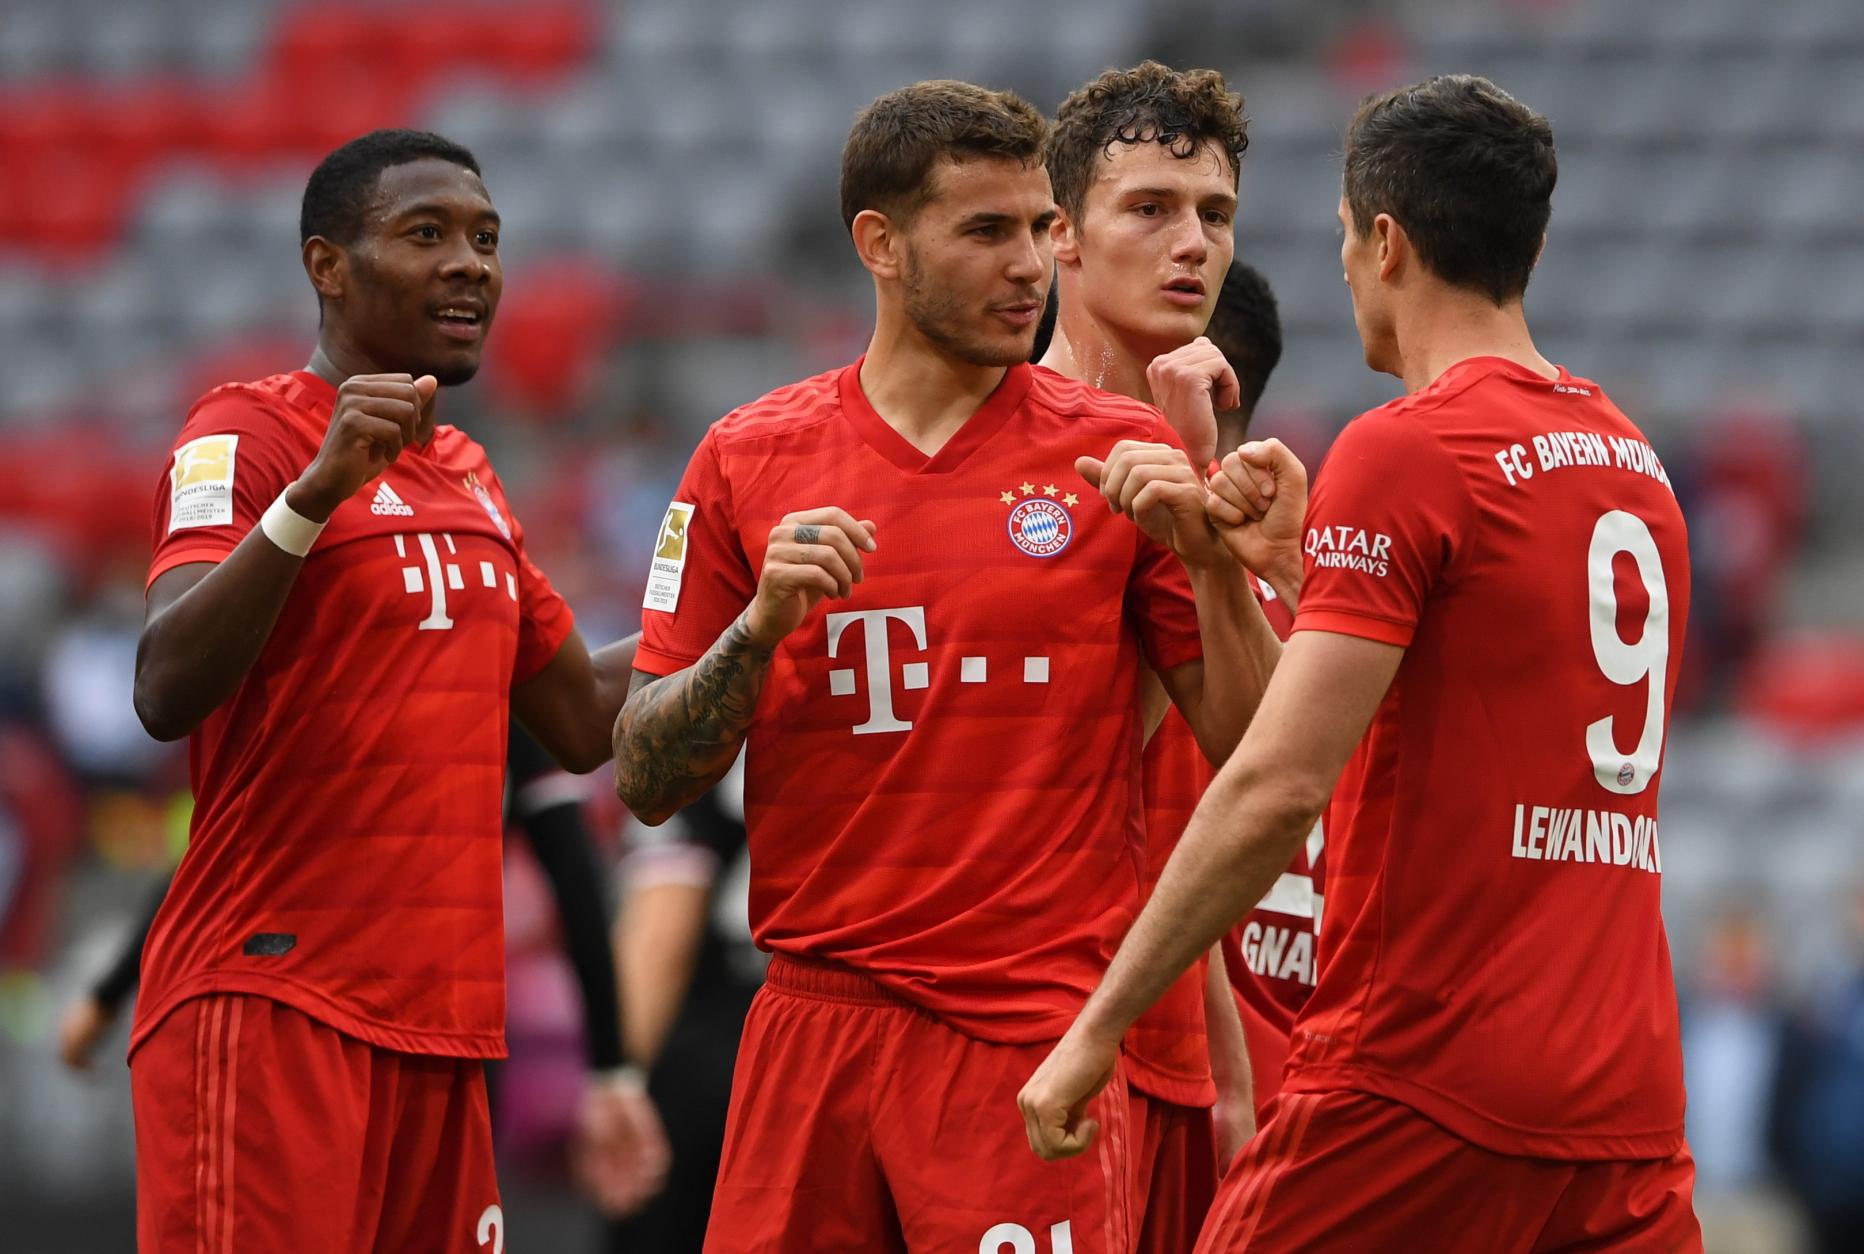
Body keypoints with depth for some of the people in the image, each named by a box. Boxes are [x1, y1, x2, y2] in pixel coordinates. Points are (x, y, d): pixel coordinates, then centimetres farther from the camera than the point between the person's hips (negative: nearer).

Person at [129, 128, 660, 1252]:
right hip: (272, 1010, -8)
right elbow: (167, 695, -23)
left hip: (437, 1026, 8)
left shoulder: (466, 475, 20)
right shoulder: (247, 437, -7)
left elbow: (586, 721, 28)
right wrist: (315, 492, -33)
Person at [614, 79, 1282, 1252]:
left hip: (1035, 1034, -2)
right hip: (813, 1021, 2)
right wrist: (763, 625, -9)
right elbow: (646, 783, 6)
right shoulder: (749, 460, 6)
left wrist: (1208, 559, -13)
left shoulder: (1120, 452, 3)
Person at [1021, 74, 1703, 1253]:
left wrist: (1098, 1026, -11)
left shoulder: (1403, 450, -9)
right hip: (1631, 1107, 7)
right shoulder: (1638, 461, 14)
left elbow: (1278, 788, -16)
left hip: (1424, 1083, -7)